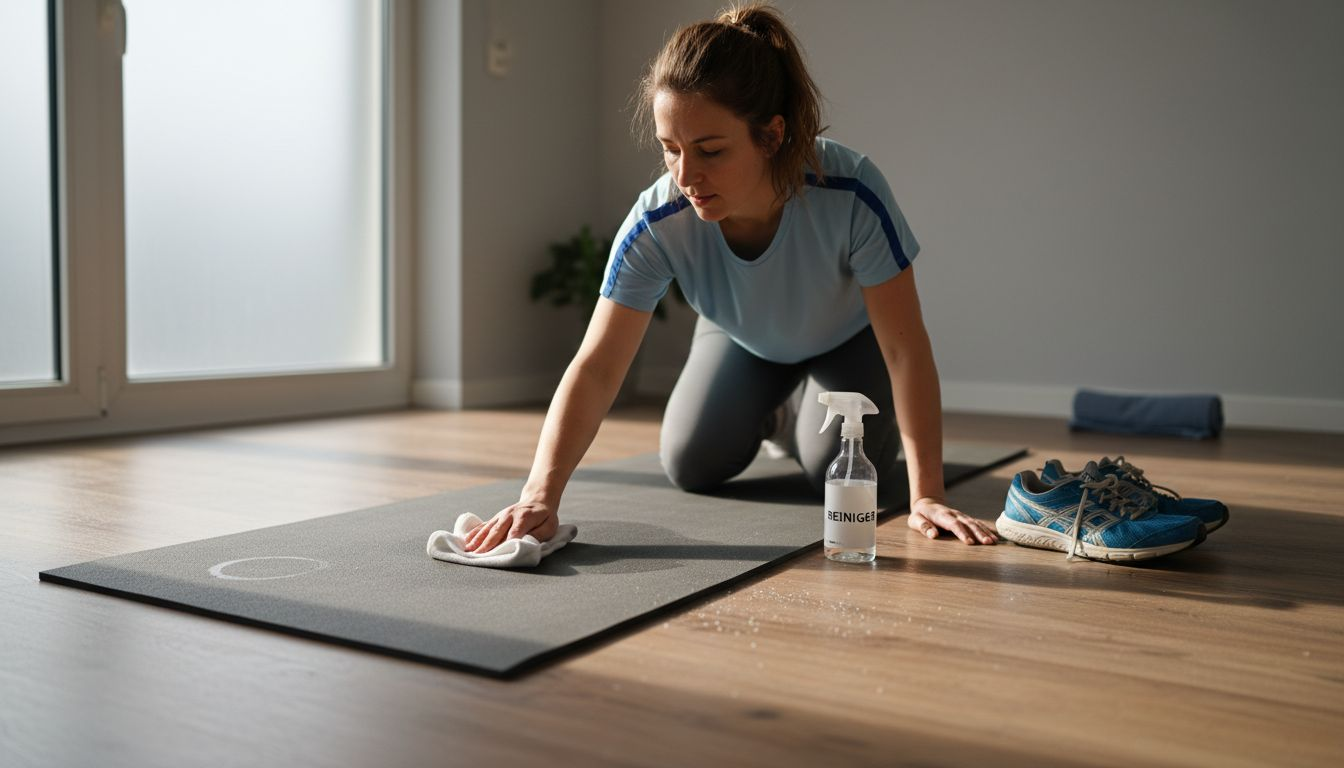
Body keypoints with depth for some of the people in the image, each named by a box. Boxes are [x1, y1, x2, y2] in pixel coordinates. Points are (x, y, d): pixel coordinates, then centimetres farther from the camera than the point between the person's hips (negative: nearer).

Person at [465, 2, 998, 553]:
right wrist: (541, 494, -50)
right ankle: (768, 415, 28)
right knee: (690, 466, -5)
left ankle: (803, 412, 18)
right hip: (743, 340, 2)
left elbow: (906, 349, -35)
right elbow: (595, 369, -37)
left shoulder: (852, 193, -42)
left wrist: (926, 496, -36)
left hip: (848, 337, -2)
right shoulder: (655, 225, -36)